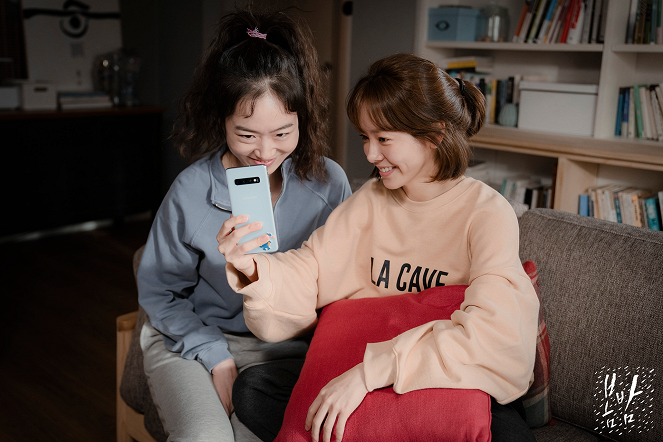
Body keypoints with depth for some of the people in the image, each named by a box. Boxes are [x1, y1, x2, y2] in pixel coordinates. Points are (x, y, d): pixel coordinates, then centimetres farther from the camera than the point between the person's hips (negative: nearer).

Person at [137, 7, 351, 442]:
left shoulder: (329, 182, -10)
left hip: (287, 343, 2)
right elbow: (159, 292, -3)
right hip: (194, 338, -2)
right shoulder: (192, 191, -14)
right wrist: (216, 359, -11)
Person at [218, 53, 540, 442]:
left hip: (467, 385, -3)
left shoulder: (487, 214, -16)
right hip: (367, 379, 4)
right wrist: (253, 268, -26)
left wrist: (370, 369, -36)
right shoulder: (370, 201, 3)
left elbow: (491, 330, -31)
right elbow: (307, 274, -4)